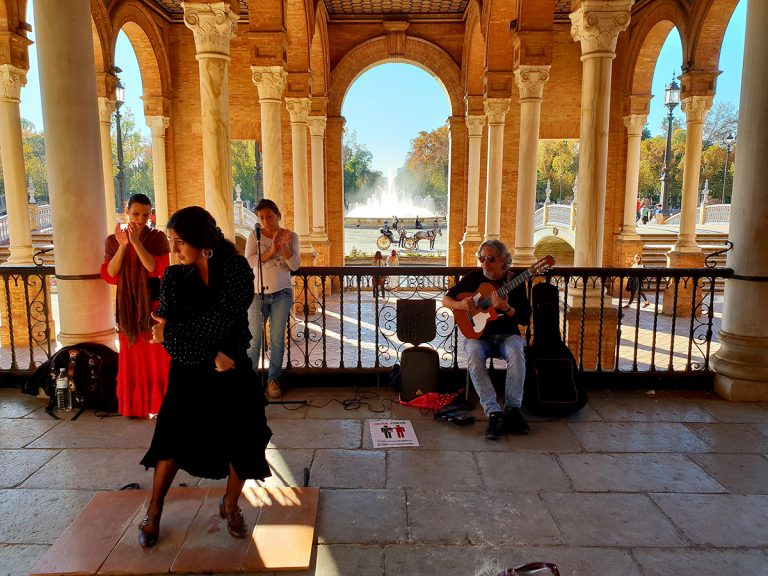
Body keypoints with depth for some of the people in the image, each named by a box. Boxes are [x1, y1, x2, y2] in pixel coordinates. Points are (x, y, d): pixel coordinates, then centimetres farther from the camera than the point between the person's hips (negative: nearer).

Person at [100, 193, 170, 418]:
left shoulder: (157, 238, -3)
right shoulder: (113, 240, 4)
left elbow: (156, 268, -17)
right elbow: (109, 274, -7)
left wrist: (136, 242, -24)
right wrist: (122, 246, -19)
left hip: (154, 304, -2)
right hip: (128, 307, 2)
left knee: (157, 355, 2)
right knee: (132, 356, 9)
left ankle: (158, 404, 14)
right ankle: (135, 405, 21)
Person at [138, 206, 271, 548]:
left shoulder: (236, 270, -11)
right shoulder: (174, 277, -3)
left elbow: (222, 320, -19)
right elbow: (164, 331, -9)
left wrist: (171, 332, -14)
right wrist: (210, 355, -23)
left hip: (232, 370, -1)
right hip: (188, 372, 2)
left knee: (241, 440, 3)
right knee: (174, 439, 6)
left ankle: (230, 505, 29)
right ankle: (153, 513, 28)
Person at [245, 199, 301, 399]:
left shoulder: (291, 236, 3)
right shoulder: (254, 236, 1)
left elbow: (295, 265, -6)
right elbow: (249, 261, -13)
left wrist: (284, 246, -21)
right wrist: (271, 251, -25)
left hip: (282, 294, 1)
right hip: (257, 293, 0)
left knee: (277, 339, 3)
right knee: (254, 339, 0)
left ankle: (273, 379, 14)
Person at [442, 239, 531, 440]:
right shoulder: (474, 277, 2)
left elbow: (525, 319, -4)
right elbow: (446, 299, 6)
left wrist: (506, 308, -24)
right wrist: (461, 305, -16)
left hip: (507, 334, 0)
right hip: (477, 334, 0)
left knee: (516, 353, -34)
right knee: (474, 356, -33)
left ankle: (512, 408, -27)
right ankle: (494, 413, -34)